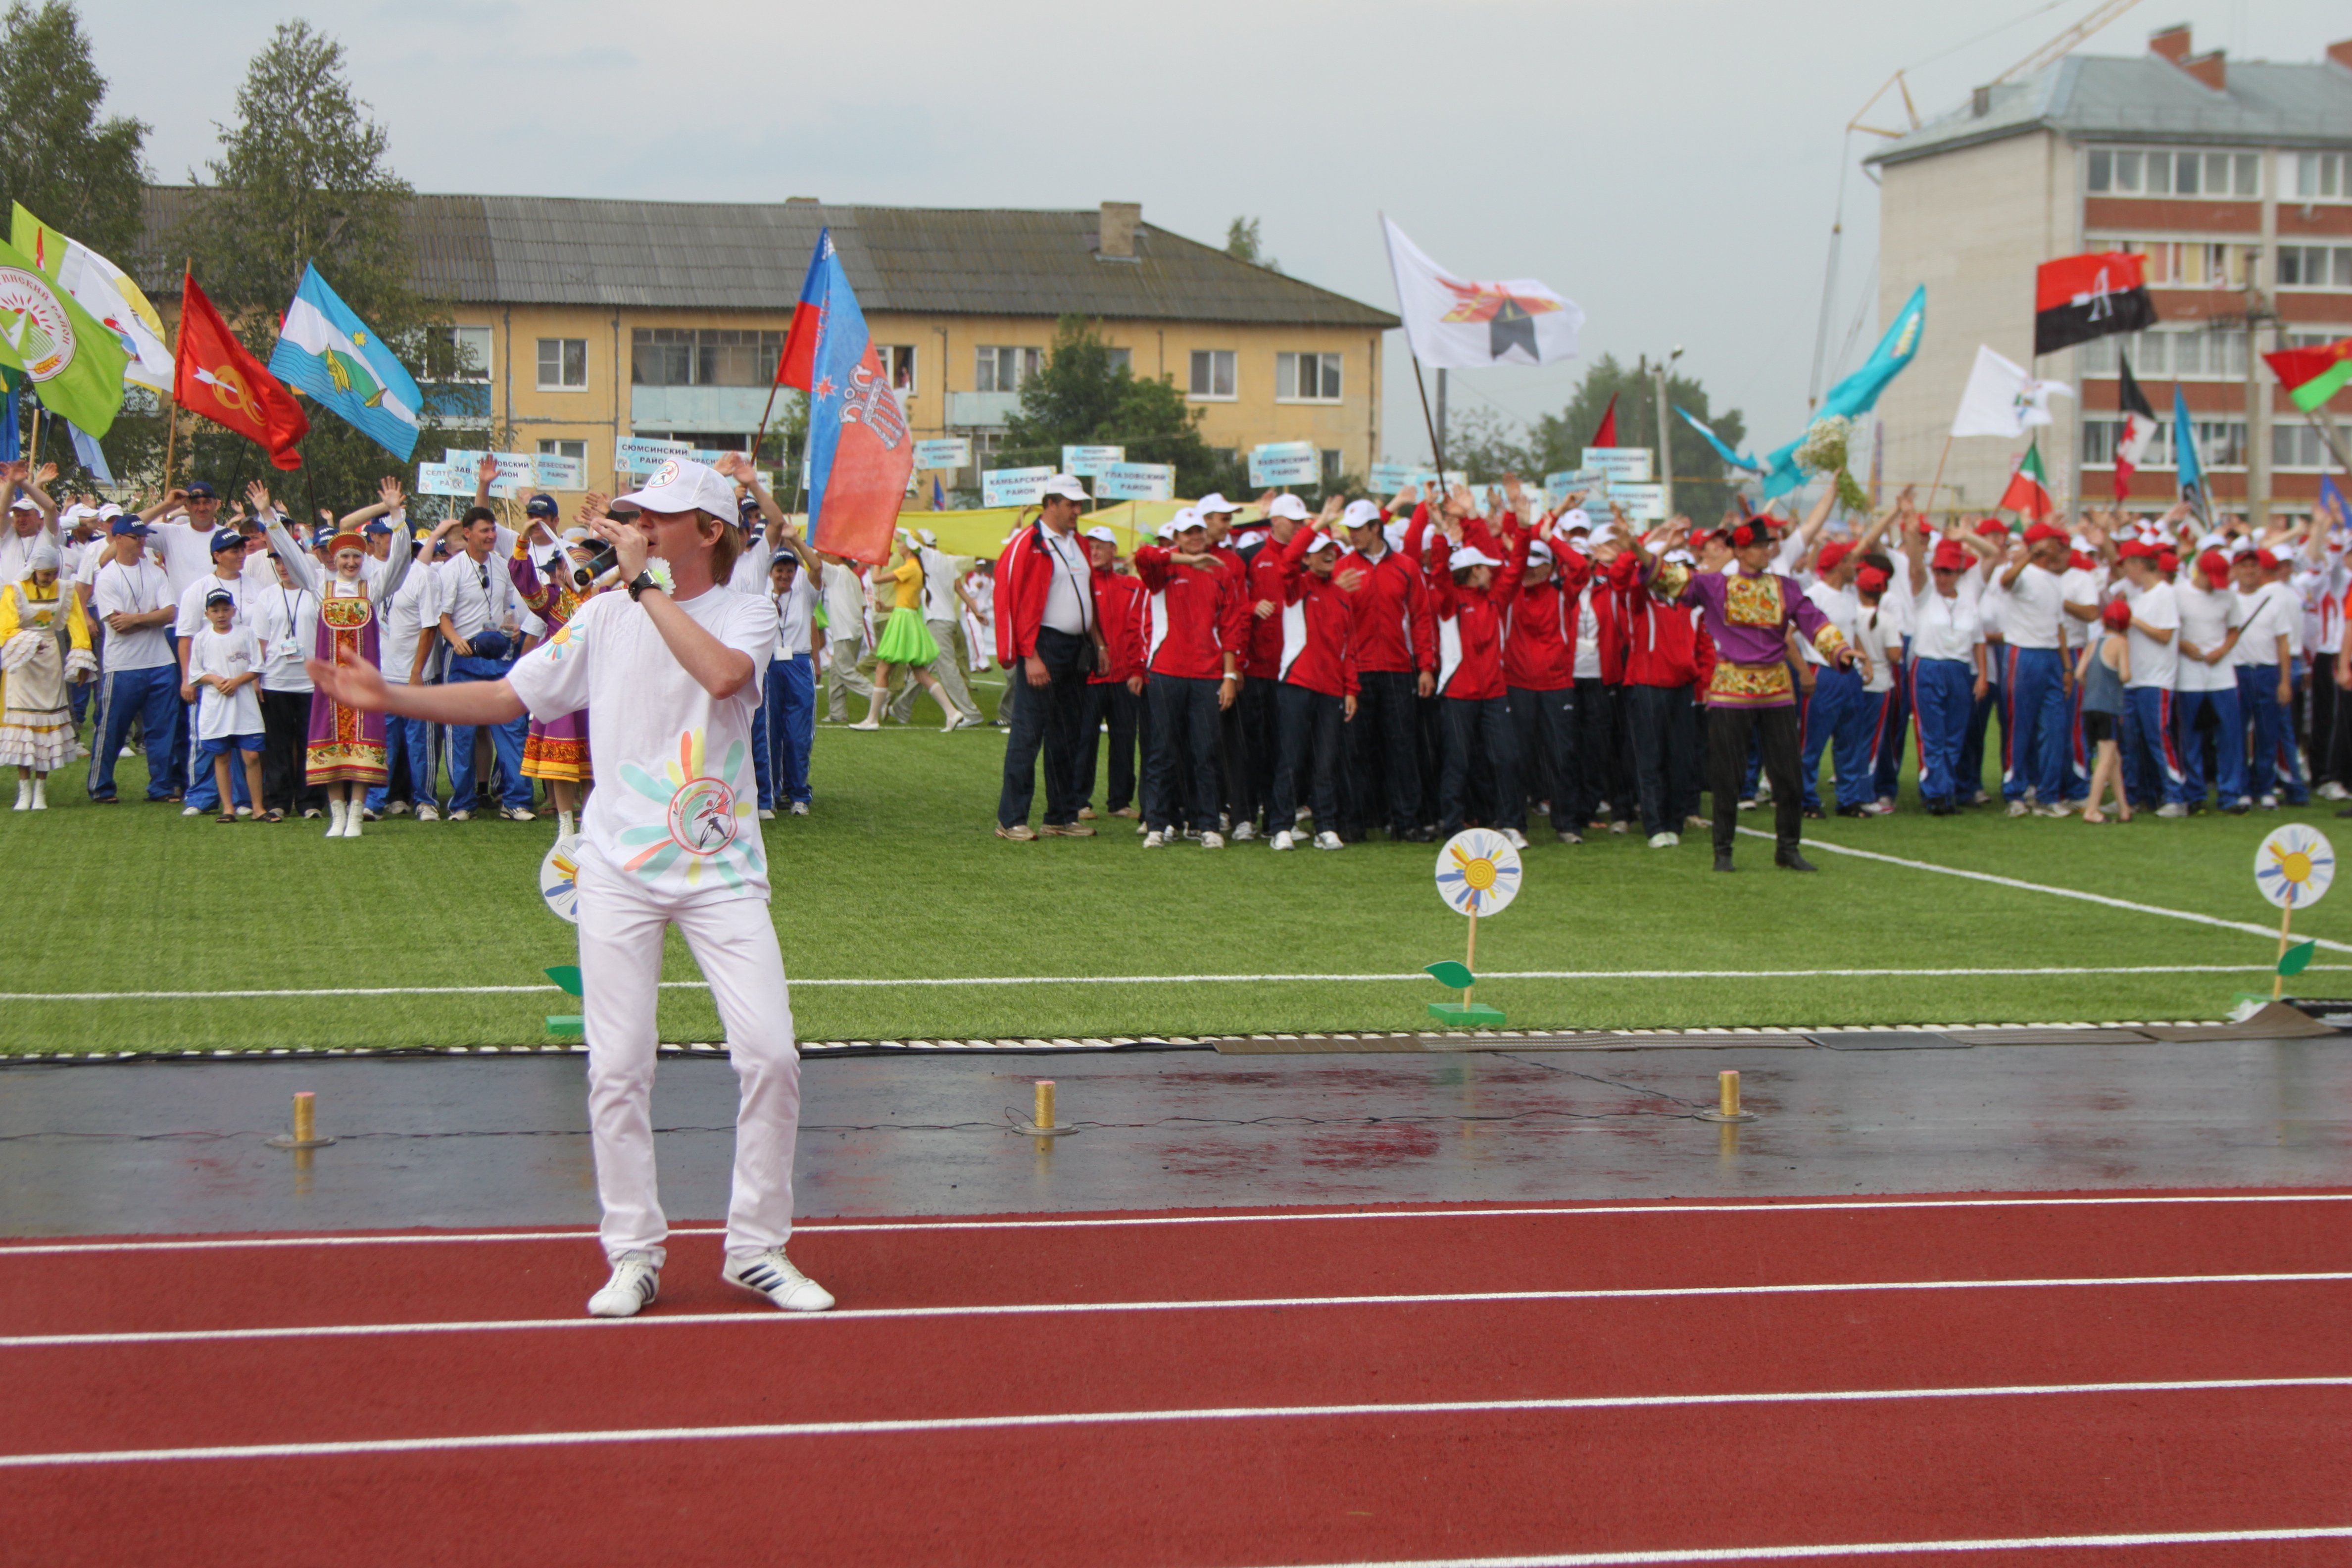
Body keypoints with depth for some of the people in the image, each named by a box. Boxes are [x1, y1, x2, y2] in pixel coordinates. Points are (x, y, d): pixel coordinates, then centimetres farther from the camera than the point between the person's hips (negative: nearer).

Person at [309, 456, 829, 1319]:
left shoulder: (747, 612, 0)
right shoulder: (607, 614, 7)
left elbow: (721, 674, -23)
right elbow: (506, 698, 9)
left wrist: (645, 581, -18)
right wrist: (390, 696, 0)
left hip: (722, 872, -2)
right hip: (620, 871, 2)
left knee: (770, 1054, -9)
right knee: (617, 1068, -1)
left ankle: (757, 1248, 6)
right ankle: (633, 1254, 11)